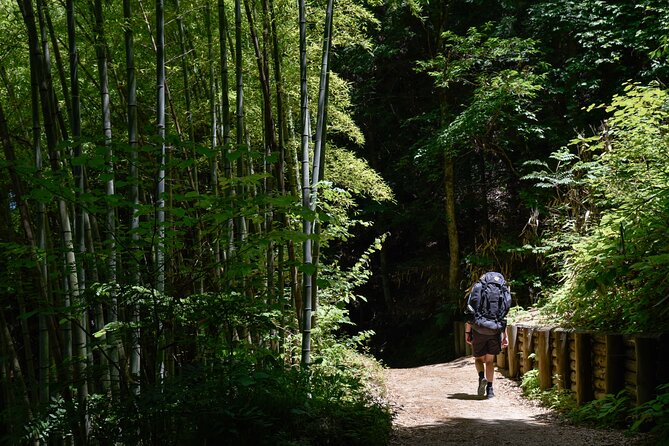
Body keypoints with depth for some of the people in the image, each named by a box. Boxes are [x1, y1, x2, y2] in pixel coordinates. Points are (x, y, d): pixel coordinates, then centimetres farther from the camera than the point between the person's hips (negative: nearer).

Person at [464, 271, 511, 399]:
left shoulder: (477, 288, 3)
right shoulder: (504, 292, 9)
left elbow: (470, 312, -2)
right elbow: (504, 316, 9)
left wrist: (467, 332, 2)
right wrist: (505, 336, 13)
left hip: (479, 331, -2)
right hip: (495, 331, 2)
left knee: (479, 358, 14)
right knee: (490, 361, 14)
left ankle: (482, 378, -12)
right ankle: (490, 389, 8)